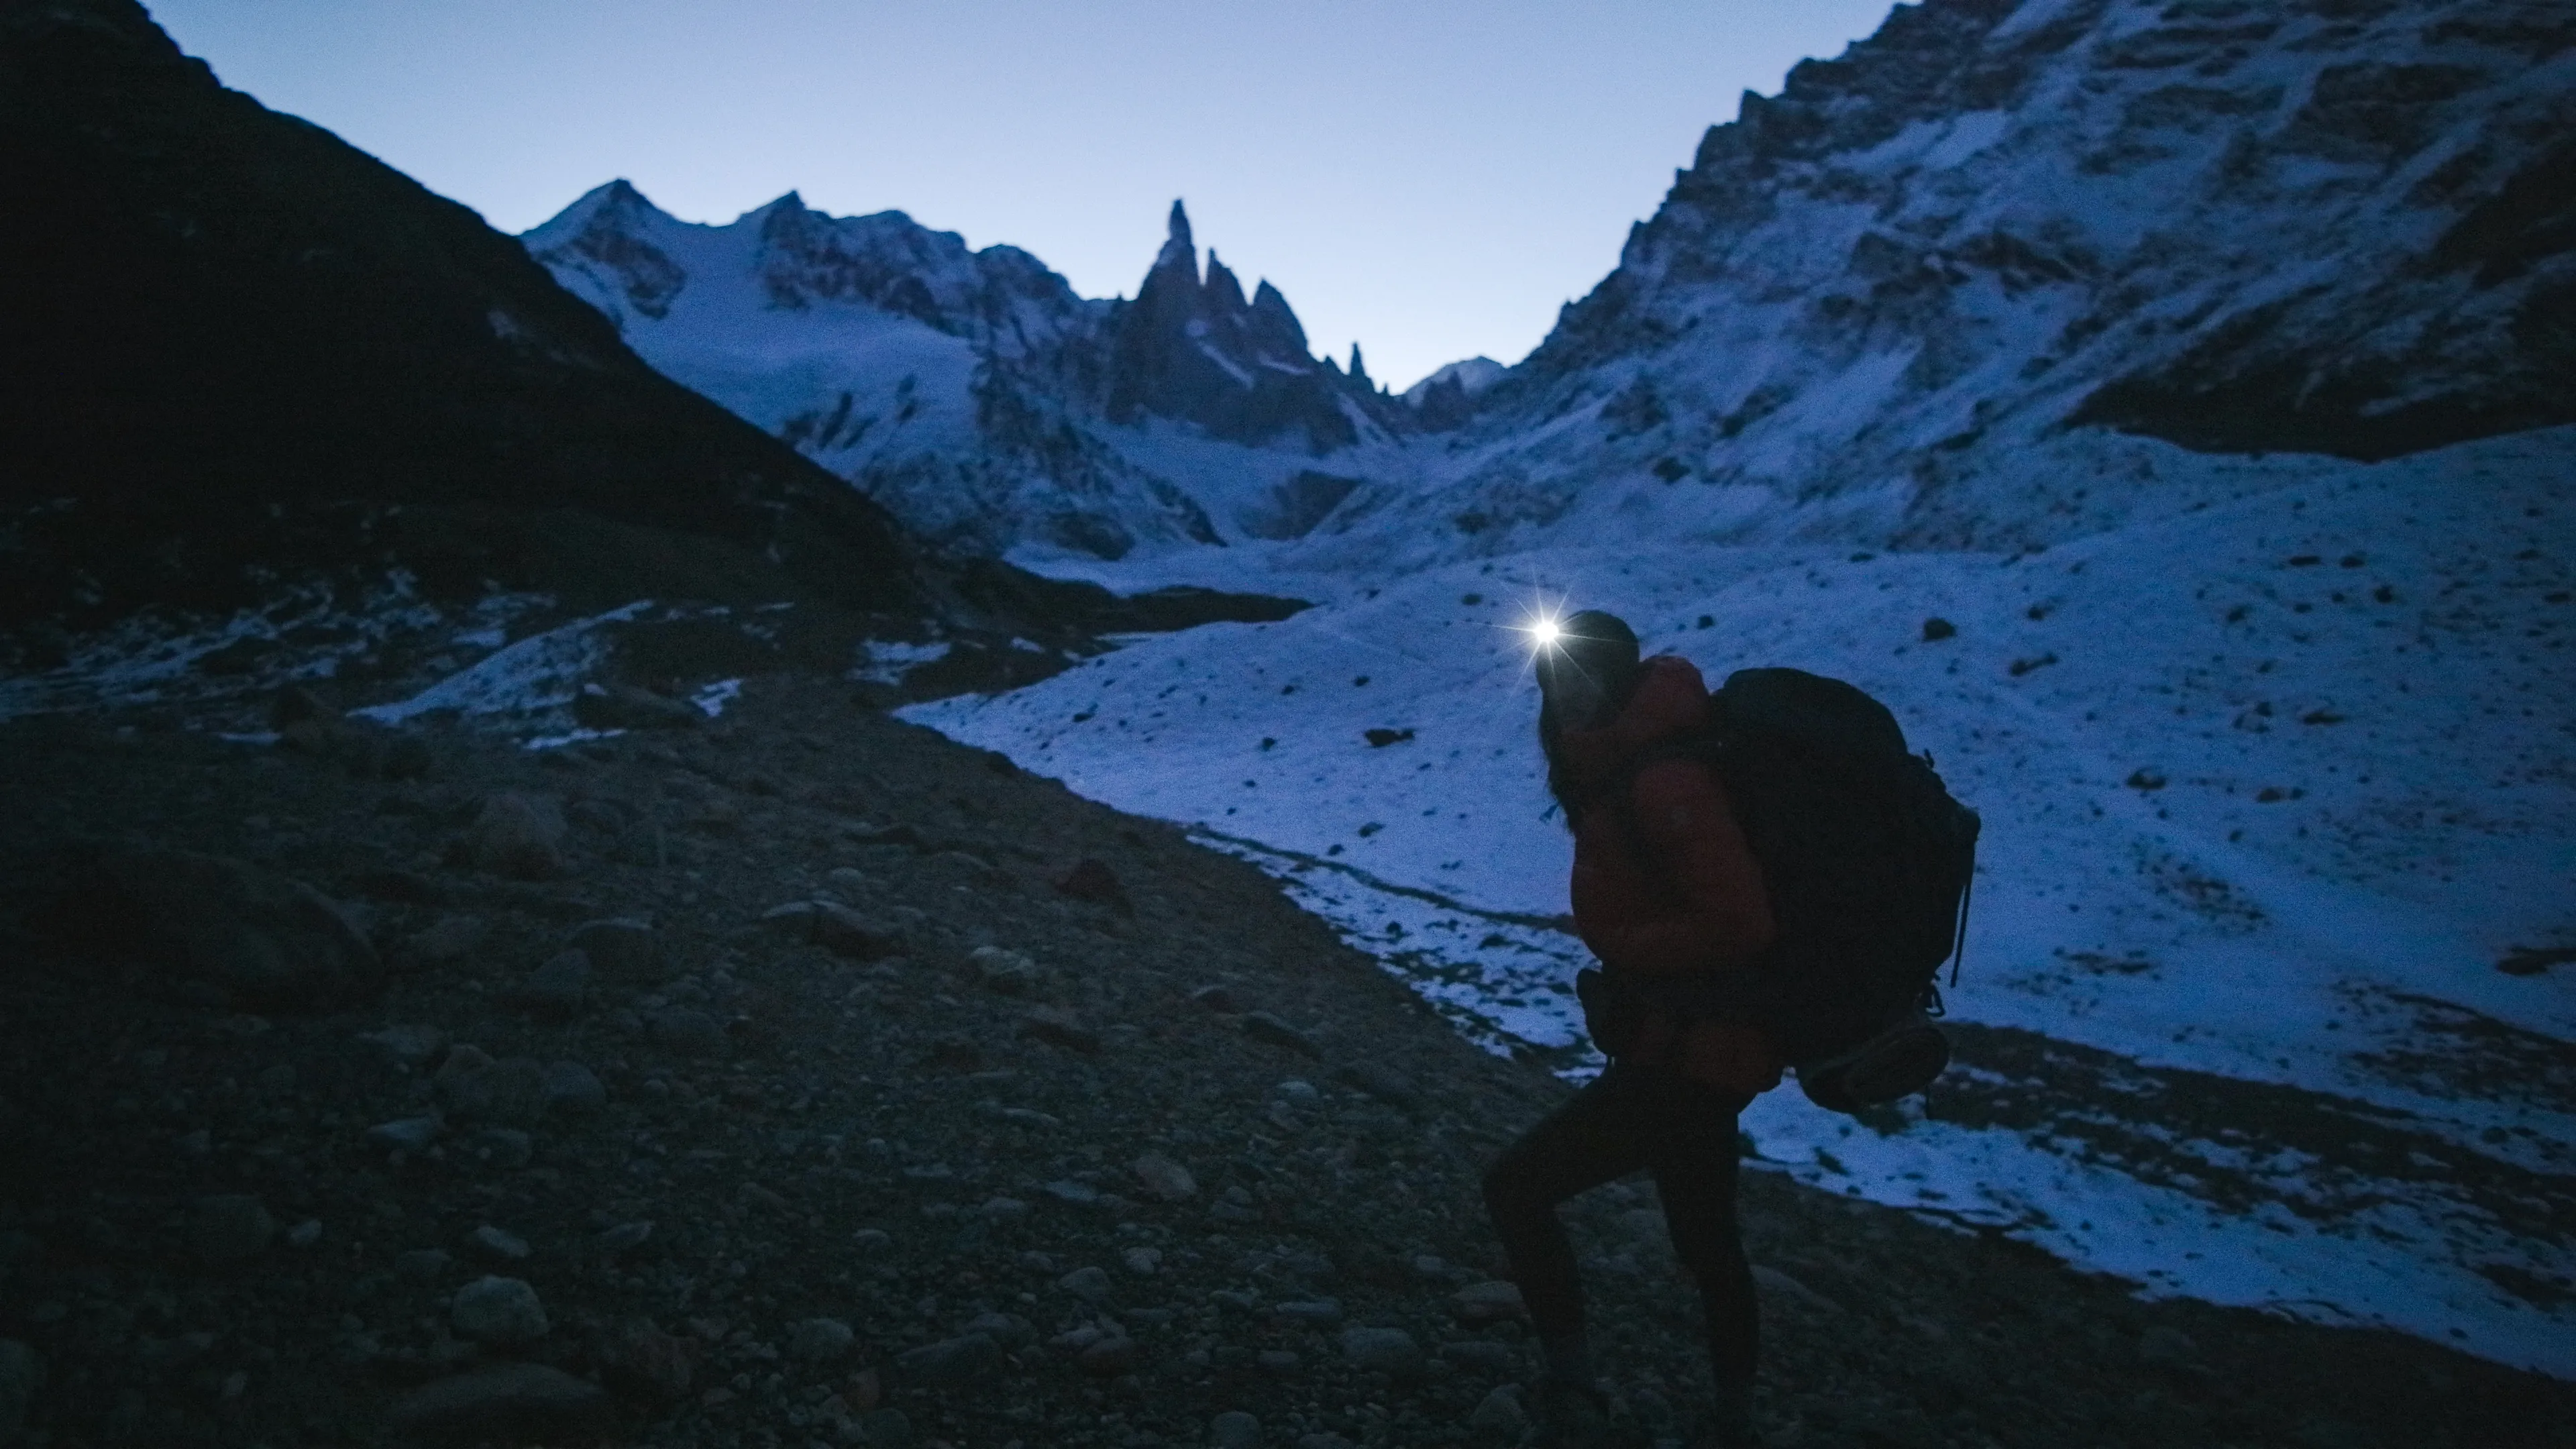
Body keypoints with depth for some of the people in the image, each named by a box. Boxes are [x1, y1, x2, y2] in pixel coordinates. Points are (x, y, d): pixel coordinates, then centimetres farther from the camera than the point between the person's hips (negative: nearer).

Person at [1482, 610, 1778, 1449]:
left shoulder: (1661, 785, -25)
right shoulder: (1621, 770, 6)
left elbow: (1739, 924, -29)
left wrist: (1618, 944, -19)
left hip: (1687, 1051, -10)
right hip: (1699, 1041, 10)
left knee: (1517, 1188, -3)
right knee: (1706, 1243, 23)